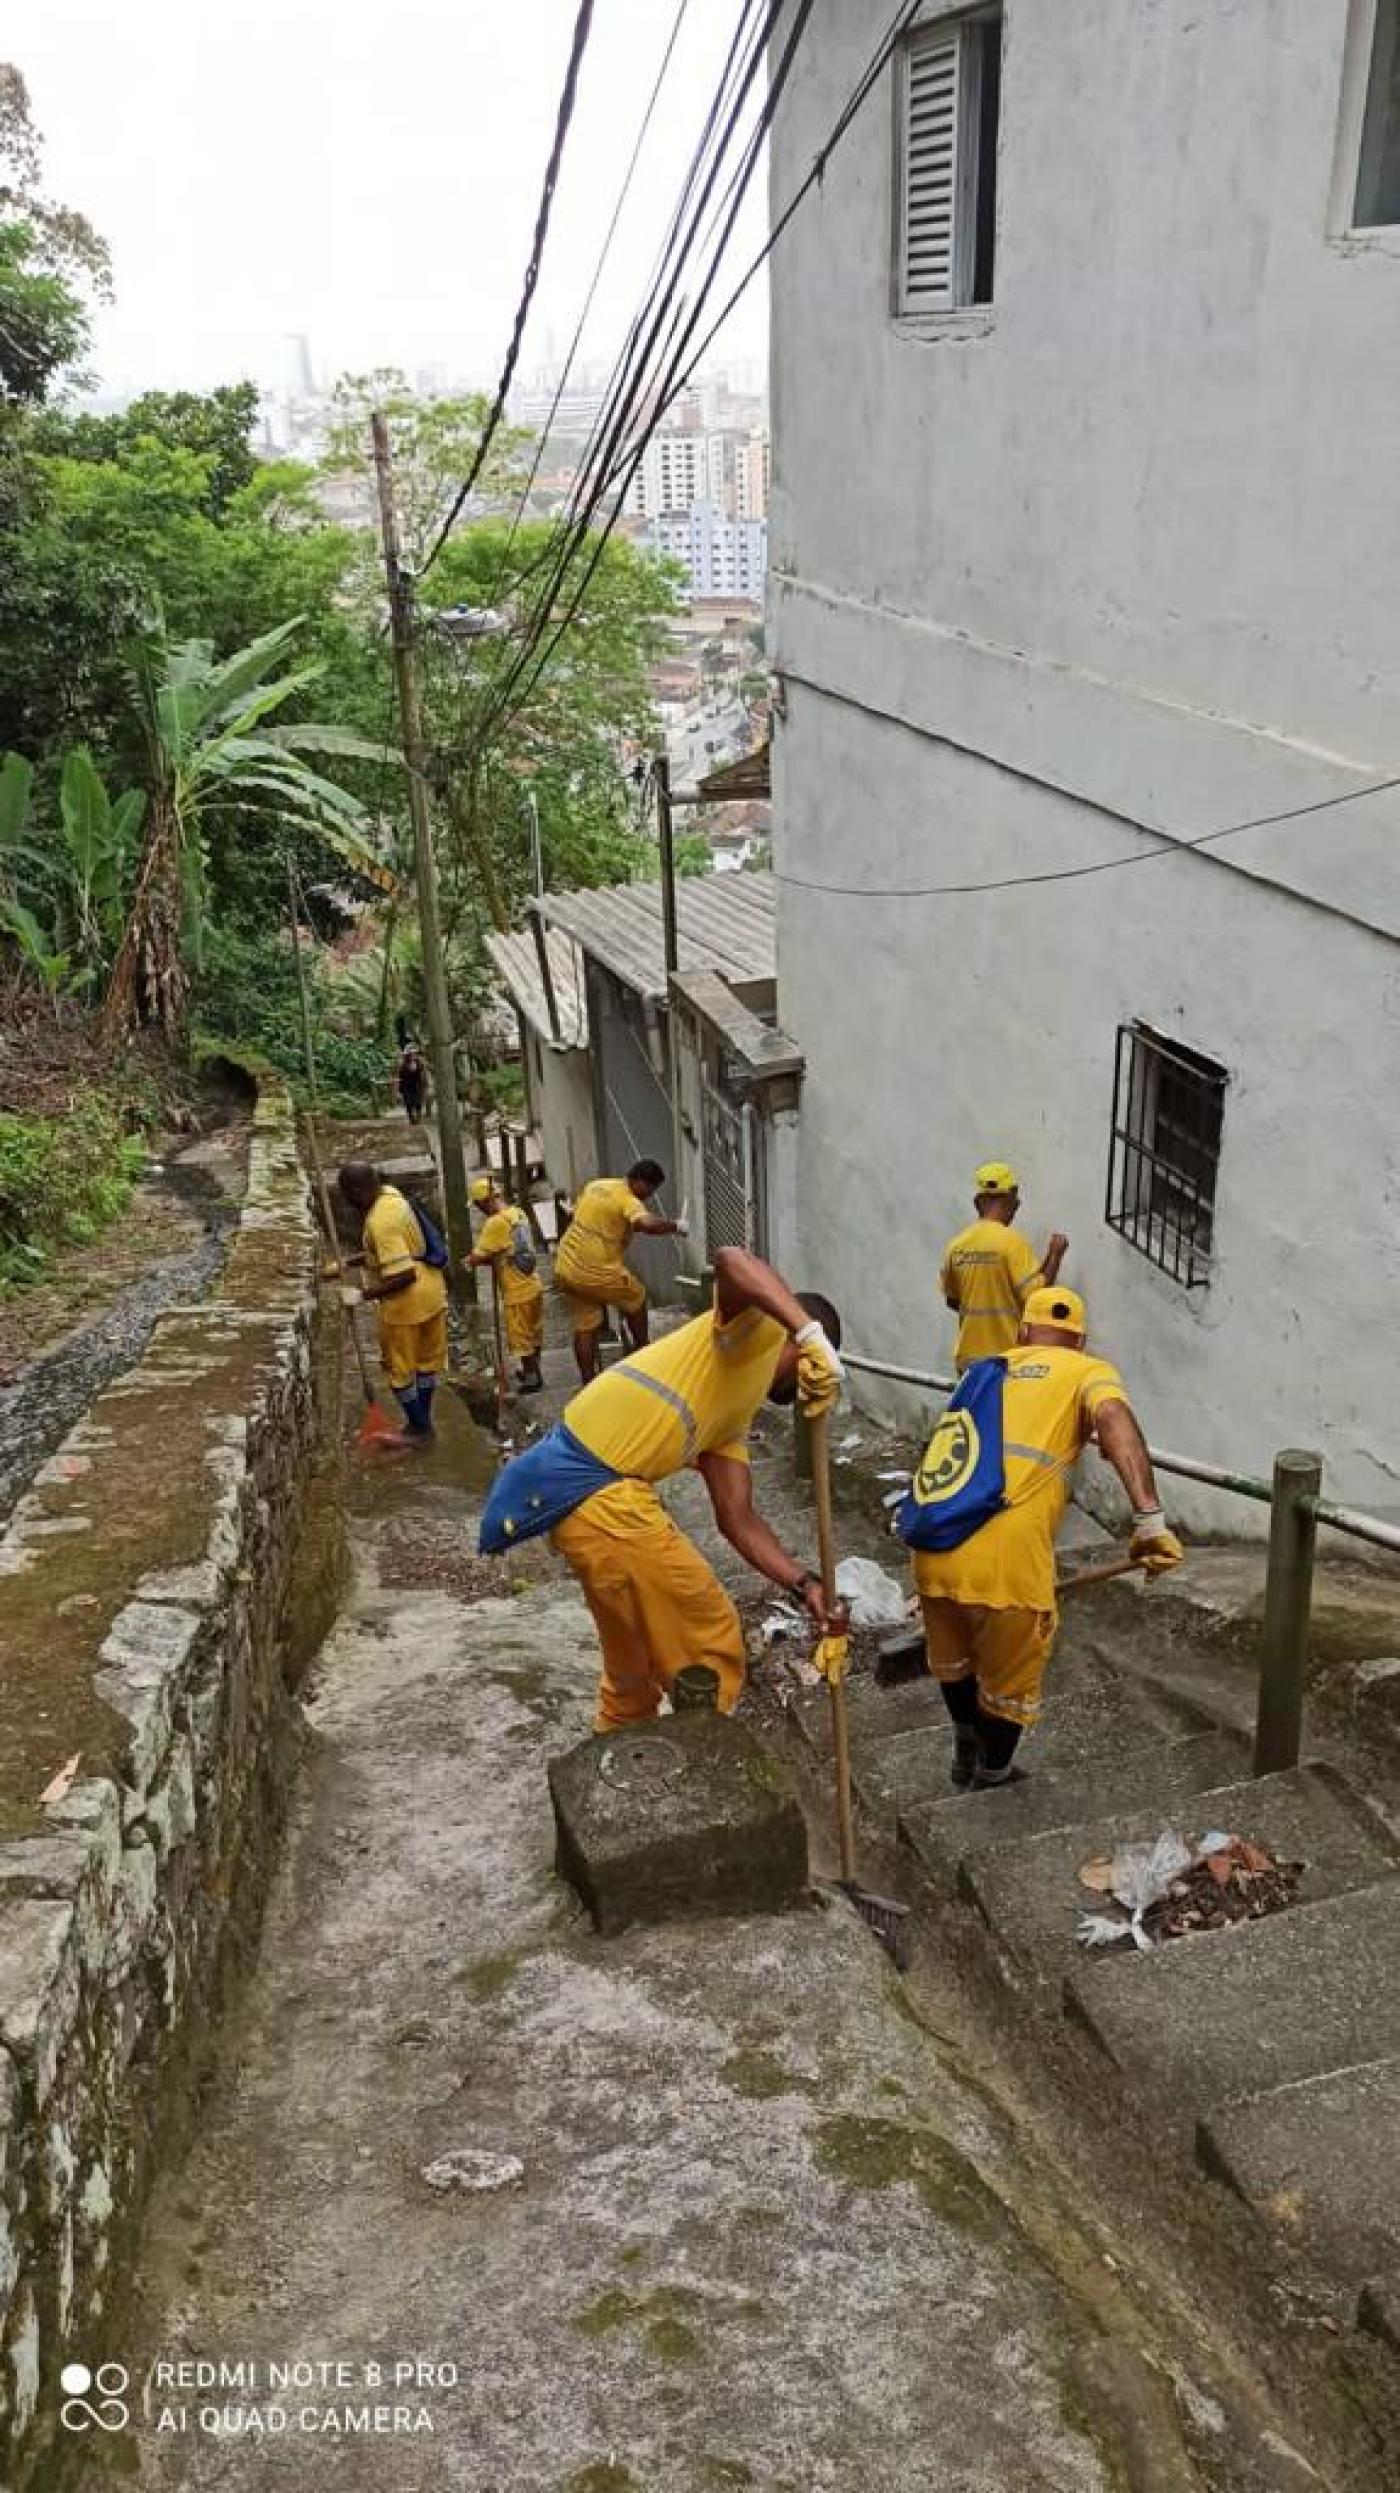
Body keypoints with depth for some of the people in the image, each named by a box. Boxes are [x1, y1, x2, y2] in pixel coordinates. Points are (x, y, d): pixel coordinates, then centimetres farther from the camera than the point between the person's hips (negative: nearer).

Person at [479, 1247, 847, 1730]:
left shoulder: (734, 1414, 25)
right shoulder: (760, 1328, -1)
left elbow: (738, 1518, 19)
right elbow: (731, 1260, -25)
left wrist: (806, 1583, 8)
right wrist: (809, 1333, -34)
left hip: (578, 1483, 10)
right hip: (597, 1490, -10)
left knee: (636, 1656, 27)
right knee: (710, 1645, 5)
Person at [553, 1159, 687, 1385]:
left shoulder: (596, 1185, 10)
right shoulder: (628, 1200, -16)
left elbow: (576, 1212, 25)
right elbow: (647, 1224, -35)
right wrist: (675, 1227, -20)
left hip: (566, 1268, 7)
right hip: (597, 1272, -7)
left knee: (584, 1327, 14)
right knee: (636, 1299, 19)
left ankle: (588, 1383, 16)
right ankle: (643, 1355, 30)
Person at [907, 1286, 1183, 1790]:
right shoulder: (1088, 1371, 12)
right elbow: (1113, 1418, -12)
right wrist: (1150, 1517, -21)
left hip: (932, 1545, 5)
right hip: (1005, 1556, -5)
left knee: (952, 1659, 32)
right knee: (1010, 1682, 21)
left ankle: (967, 1759, 52)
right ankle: (990, 1786, 37)